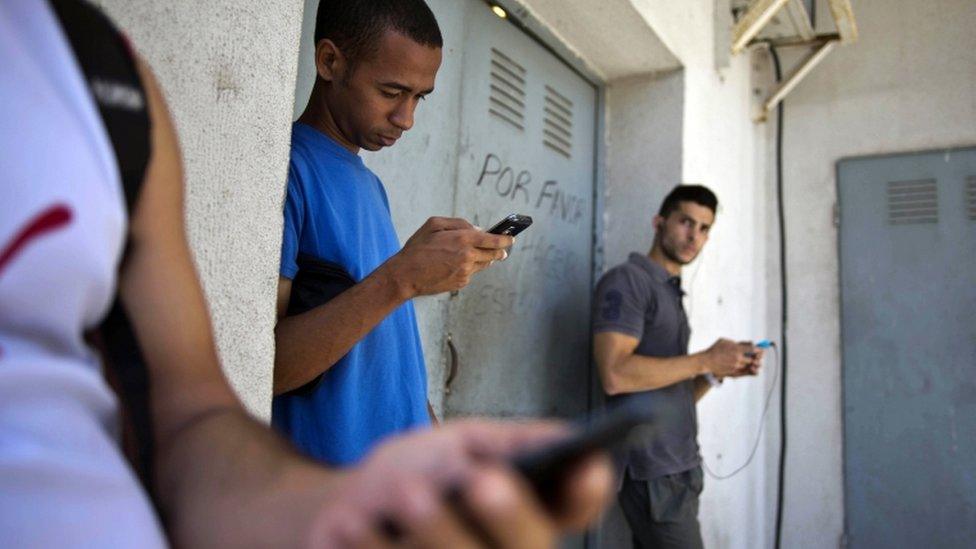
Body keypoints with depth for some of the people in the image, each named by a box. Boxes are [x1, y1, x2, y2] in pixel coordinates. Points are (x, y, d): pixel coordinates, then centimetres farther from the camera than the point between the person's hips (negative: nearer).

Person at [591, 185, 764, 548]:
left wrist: (719, 370, 2)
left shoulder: (672, 294, 19)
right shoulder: (627, 280, -8)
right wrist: (705, 360, -16)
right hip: (652, 470, -8)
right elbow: (615, 375, -22)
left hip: (678, 467, 9)